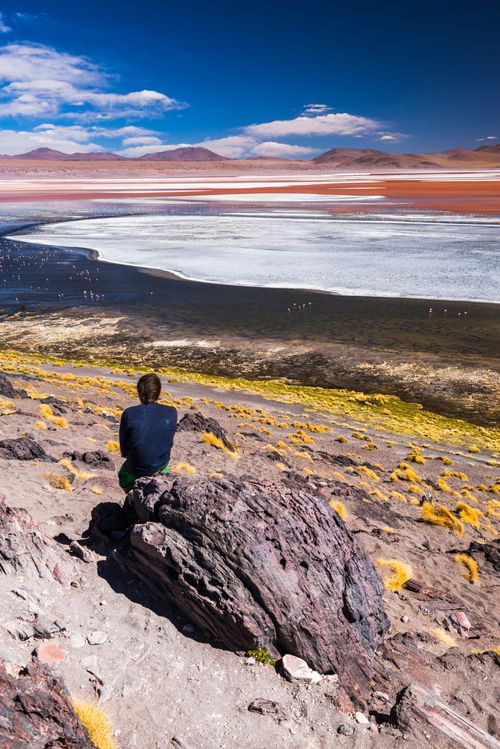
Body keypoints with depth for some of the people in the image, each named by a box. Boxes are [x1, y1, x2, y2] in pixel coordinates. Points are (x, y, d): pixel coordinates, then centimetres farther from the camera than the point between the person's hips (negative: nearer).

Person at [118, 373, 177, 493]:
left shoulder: (129, 414, -17)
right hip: (161, 467, 2)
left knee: (123, 475, 31)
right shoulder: (171, 413, -12)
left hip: (136, 470, -2)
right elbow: (169, 444, 0)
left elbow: (124, 450, -7)